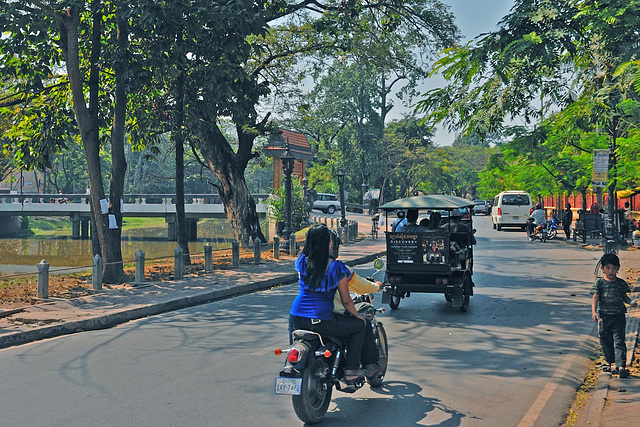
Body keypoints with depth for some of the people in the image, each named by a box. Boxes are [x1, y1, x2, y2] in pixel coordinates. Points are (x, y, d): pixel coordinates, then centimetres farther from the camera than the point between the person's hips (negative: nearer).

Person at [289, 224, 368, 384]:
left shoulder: (302, 262, 3)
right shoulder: (336, 267, -9)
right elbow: (346, 301, -2)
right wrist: (356, 315, 18)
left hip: (297, 318, 5)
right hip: (321, 321, -5)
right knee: (360, 325, 16)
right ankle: (350, 371, 14)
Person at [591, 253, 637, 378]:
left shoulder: (621, 283, 4)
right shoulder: (600, 283, 0)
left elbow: (624, 296, 15)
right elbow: (595, 298, -4)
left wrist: (630, 302, -6)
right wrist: (594, 311, -16)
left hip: (618, 316, -1)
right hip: (603, 316, 1)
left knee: (618, 341, -8)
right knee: (605, 341, 12)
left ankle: (621, 366, -12)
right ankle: (609, 361, 31)